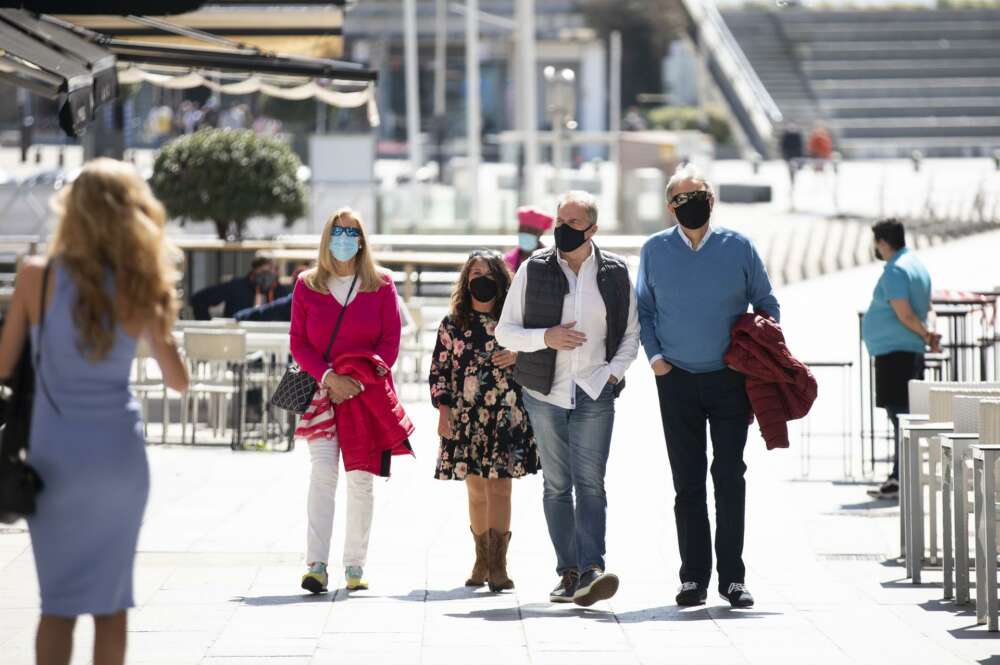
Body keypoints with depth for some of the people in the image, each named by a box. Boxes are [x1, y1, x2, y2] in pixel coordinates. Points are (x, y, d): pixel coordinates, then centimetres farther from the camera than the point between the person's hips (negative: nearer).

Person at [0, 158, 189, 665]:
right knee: (111, 599, 11)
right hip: (119, 451, 1)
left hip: (56, 452, -1)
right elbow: (178, 381, 5)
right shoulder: (139, 289, -6)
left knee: (59, 602, 7)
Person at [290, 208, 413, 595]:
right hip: (321, 391, -1)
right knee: (323, 472, -13)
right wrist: (328, 376, -12)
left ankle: (355, 566, 8)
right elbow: (298, 342, 4)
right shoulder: (307, 286, 7)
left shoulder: (380, 286, 6)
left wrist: (362, 379, -10)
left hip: (367, 394, 1)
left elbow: (390, 342, 4)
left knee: (361, 479, 1)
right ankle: (316, 565, -20)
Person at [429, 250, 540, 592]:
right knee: (477, 490, 7)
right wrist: (444, 410, 0)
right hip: (466, 418, 2)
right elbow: (439, 370, 9)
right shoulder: (452, 325, 9)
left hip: (506, 416, -2)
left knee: (499, 488, -9)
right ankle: (482, 561, 17)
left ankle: (498, 564, -10)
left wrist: (518, 357, -9)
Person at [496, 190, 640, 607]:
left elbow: (631, 333, 14)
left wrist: (614, 372, -2)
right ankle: (569, 573, 9)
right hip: (546, 393, 1)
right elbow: (505, 331, 5)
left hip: (596, 395, -1)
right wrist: (545, 338, -13)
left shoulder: (615, 274, 5)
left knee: (590, 483, -12)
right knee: (557, 486, 4)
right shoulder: (533, 271, 3)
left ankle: (591, 570, -22)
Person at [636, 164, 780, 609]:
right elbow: (643, 309, 13)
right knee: (687, 481, 3)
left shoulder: (739, 247, 1)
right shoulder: (655, 250, 4)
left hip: (730, 380, -1)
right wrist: (653, 354, 0)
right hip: (677, 381, 1)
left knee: (730, 477, -2)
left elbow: (766, 305, 10)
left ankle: (732, 576, 3)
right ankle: (693, 576, 8)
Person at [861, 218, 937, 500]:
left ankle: (902, 480, -12)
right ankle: (898, 477, 18)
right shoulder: (917, 265, 17)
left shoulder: (894, 271, -14)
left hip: (894, 351, -10)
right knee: (902, 416, 13)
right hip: (912, 351, 10)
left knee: (900, 416, -10)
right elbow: (926, 308, 24)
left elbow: (905, 314, -20)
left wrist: (927, 336, -7)